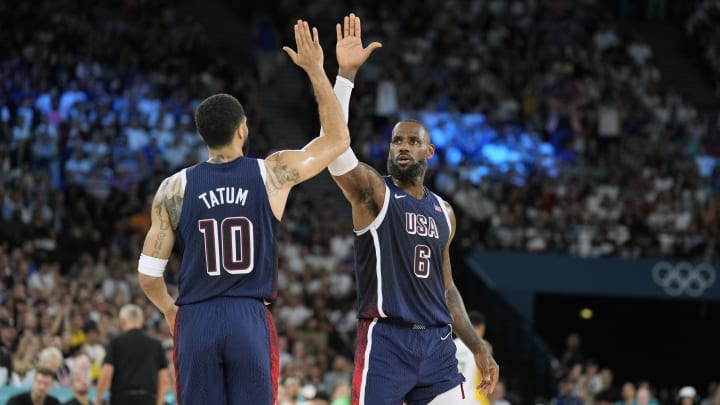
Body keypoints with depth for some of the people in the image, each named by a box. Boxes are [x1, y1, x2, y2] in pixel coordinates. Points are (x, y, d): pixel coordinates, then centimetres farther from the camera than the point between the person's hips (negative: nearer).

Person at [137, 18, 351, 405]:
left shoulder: (174, 188, 1)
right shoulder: (273, 173, 0)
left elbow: (148, 275, 1)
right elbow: (337, 138, 15)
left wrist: (169, 310, 22)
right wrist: (315, 70, 17)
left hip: (196, 322, 1)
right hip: (250, 320, -1)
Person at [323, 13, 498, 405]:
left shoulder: (443, 212, 16)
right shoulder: (372, 193, -1)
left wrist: (478, 348, 18)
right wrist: (346, 72, -26)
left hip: (437, 343, 5)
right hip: (385, 341, -5)